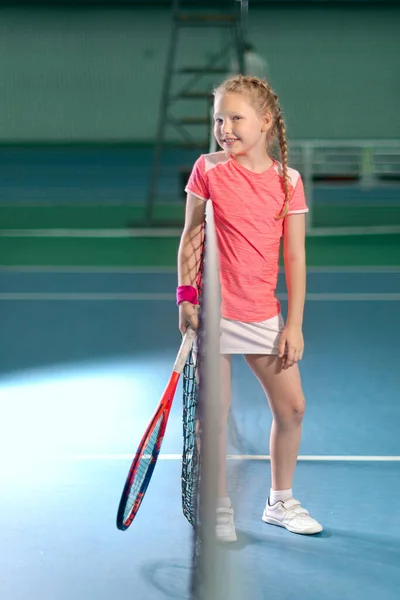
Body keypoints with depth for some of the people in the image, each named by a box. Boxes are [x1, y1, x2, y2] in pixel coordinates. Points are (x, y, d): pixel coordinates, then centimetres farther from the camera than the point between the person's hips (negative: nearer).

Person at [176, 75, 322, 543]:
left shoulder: (288, 180, -1)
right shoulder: (208, 169, -3)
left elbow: (295, 256, 1)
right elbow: (190, 236, 3)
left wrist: (294, 324, -1)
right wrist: (185, 297, -4)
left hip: (264, 315, 2)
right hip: (212, 310, -2)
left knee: (291, 407, 5)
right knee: (215, 412, 1)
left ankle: (280, 502, 24)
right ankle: (219, 510, 15)